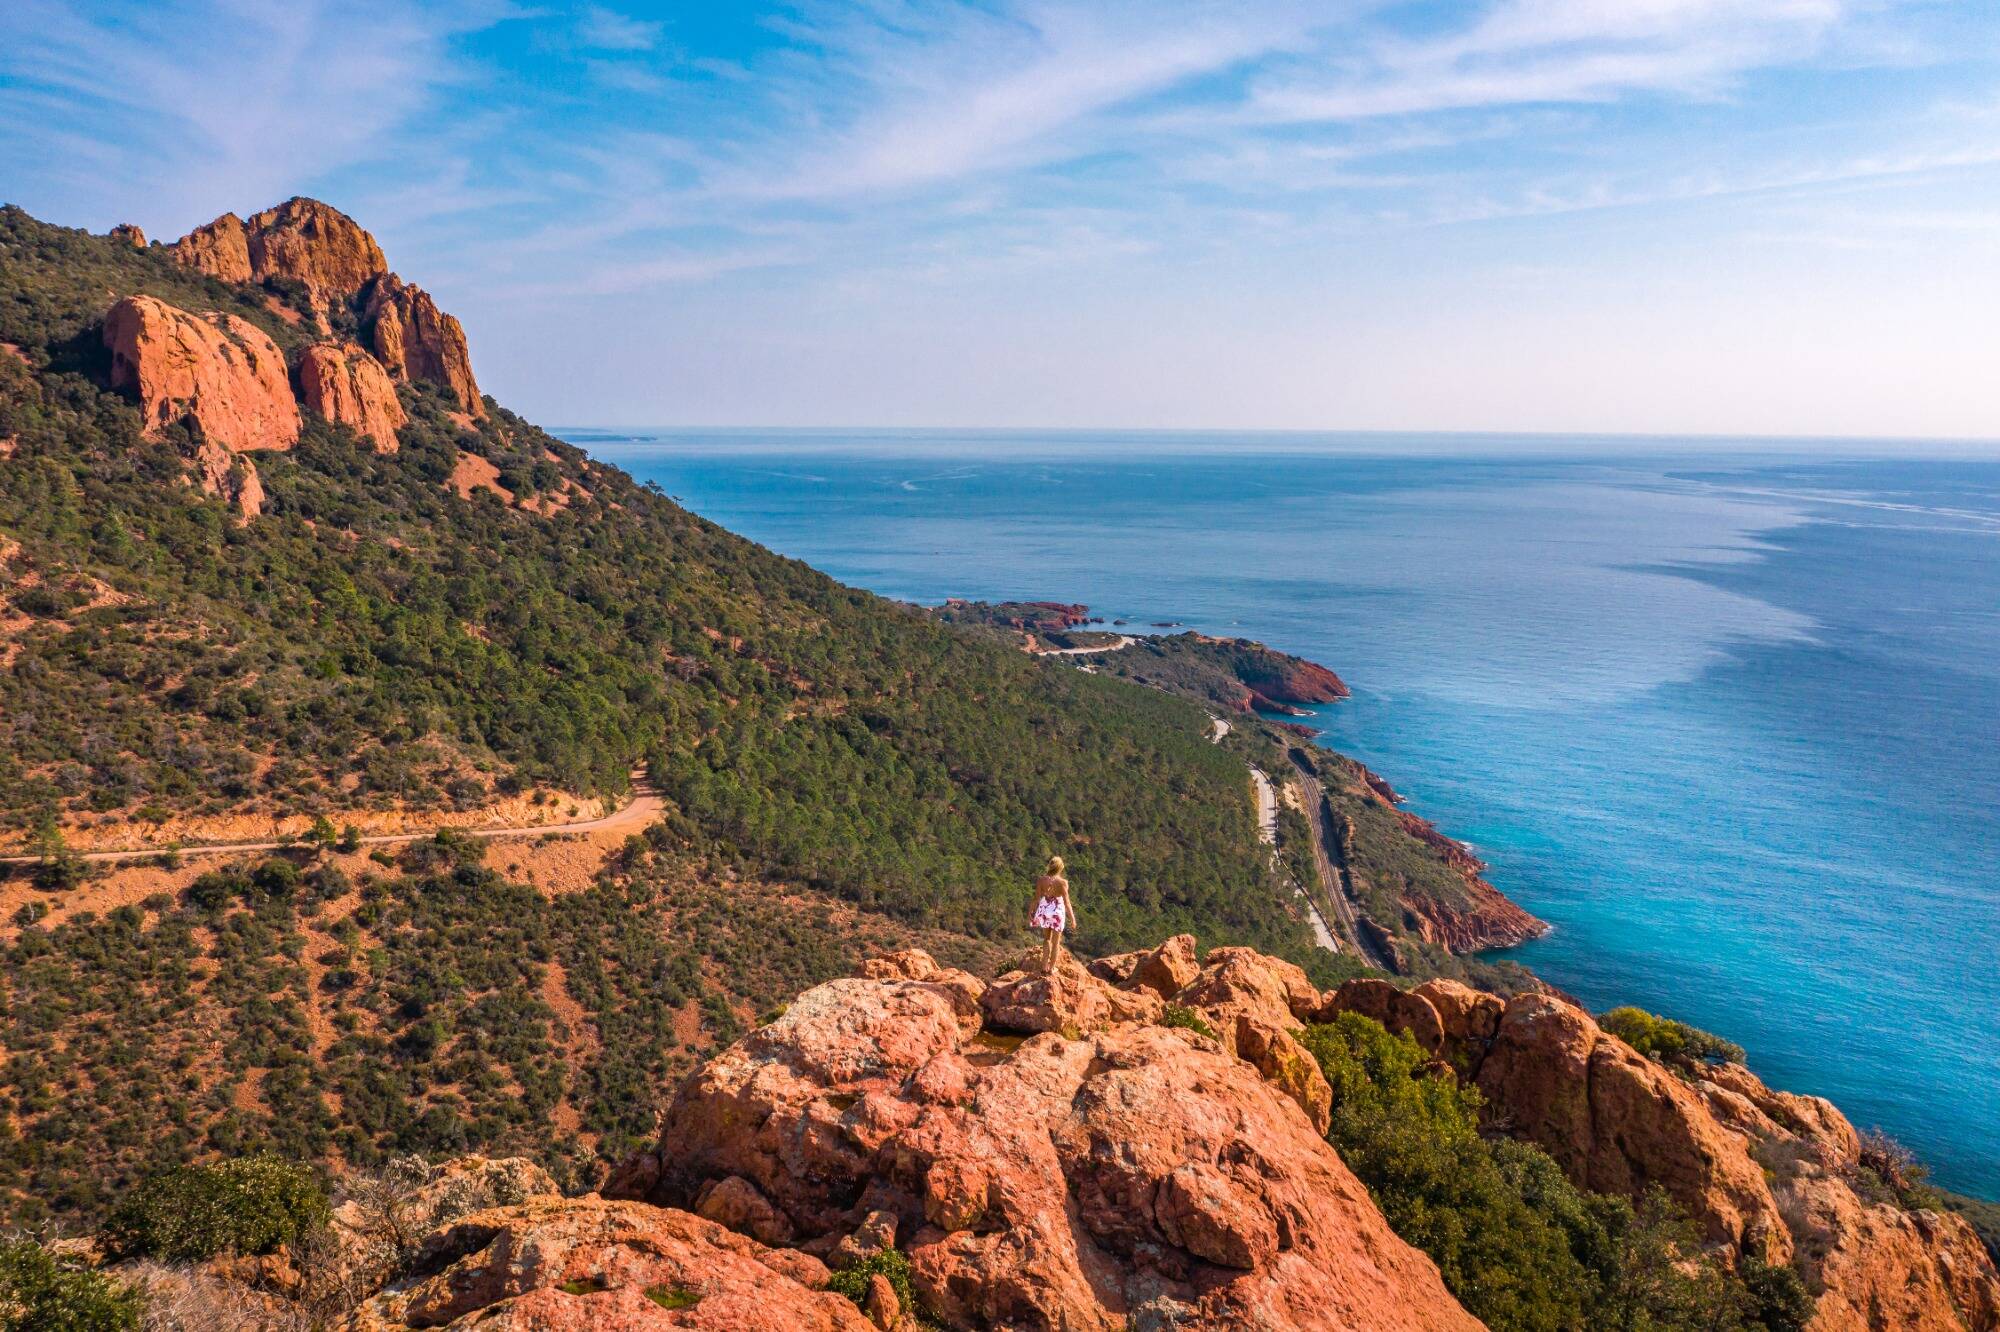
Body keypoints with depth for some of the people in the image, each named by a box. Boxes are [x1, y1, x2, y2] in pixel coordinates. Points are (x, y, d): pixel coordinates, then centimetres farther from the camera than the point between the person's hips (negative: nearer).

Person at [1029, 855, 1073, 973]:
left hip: (1044, 911, 3)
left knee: (1047, 938, 23)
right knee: (1055, 942, 16)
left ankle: (1045, 966, 18)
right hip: (1057, 912, -3)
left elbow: (1036, 898, -5)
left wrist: (1031, 912, 9)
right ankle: (1051, 968, 25)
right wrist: (1072, 917, -2)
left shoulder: (1041, 880, -11)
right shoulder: (1062, 882, -18)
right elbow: (1067, 902, -13)